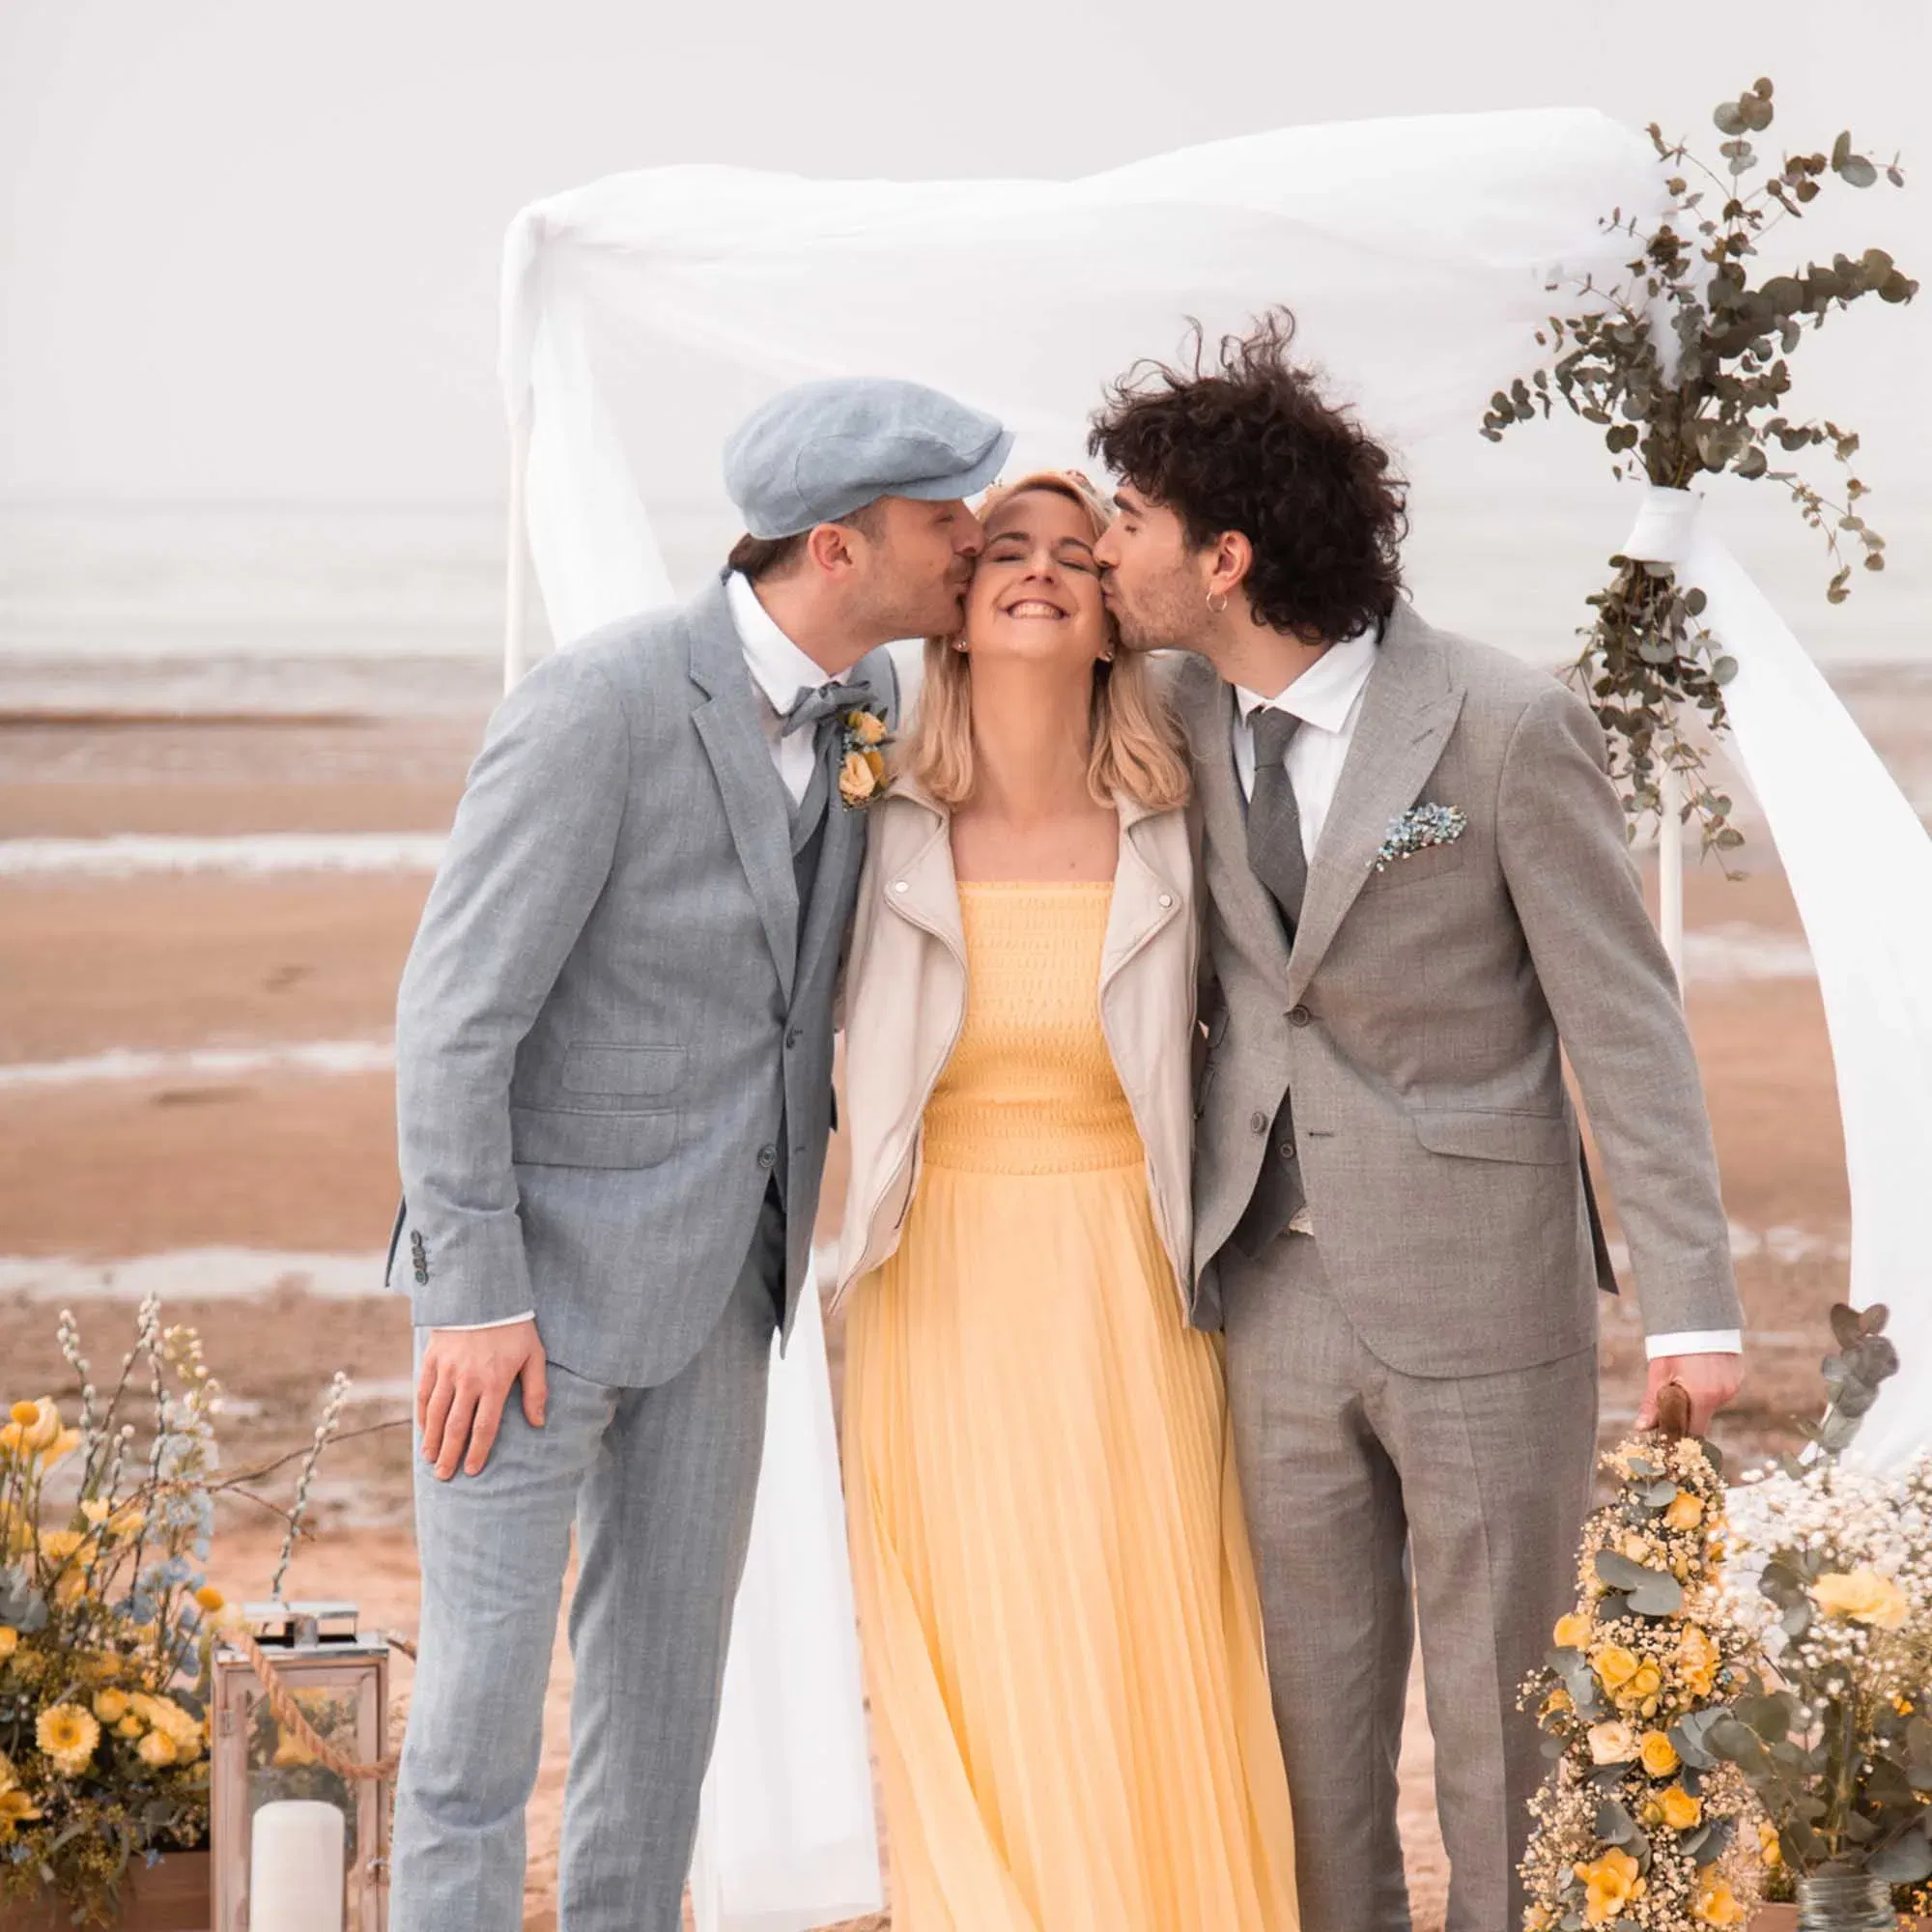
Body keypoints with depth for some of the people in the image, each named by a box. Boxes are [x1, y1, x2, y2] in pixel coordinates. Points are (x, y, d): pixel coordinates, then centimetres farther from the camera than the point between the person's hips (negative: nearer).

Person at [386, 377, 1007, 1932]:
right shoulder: (597, 705, -26)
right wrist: (474, 1302, -22)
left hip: (716, 1269, 7)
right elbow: (454, 1012, -22)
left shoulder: (864, 694, -2)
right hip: (535, 1266, -7)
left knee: (668, 1673, 12)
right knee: (489, 1686, -2)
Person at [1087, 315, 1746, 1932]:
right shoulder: (1184, 720, 2)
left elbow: (1625, 1018, -11)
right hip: (1282, 1292, 5)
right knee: (1313, 1694, 11)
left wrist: (1691, 1304, -13)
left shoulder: (1507, 727, -14)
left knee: (1497, 1696, 6)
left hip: (1480, 1296, -5)